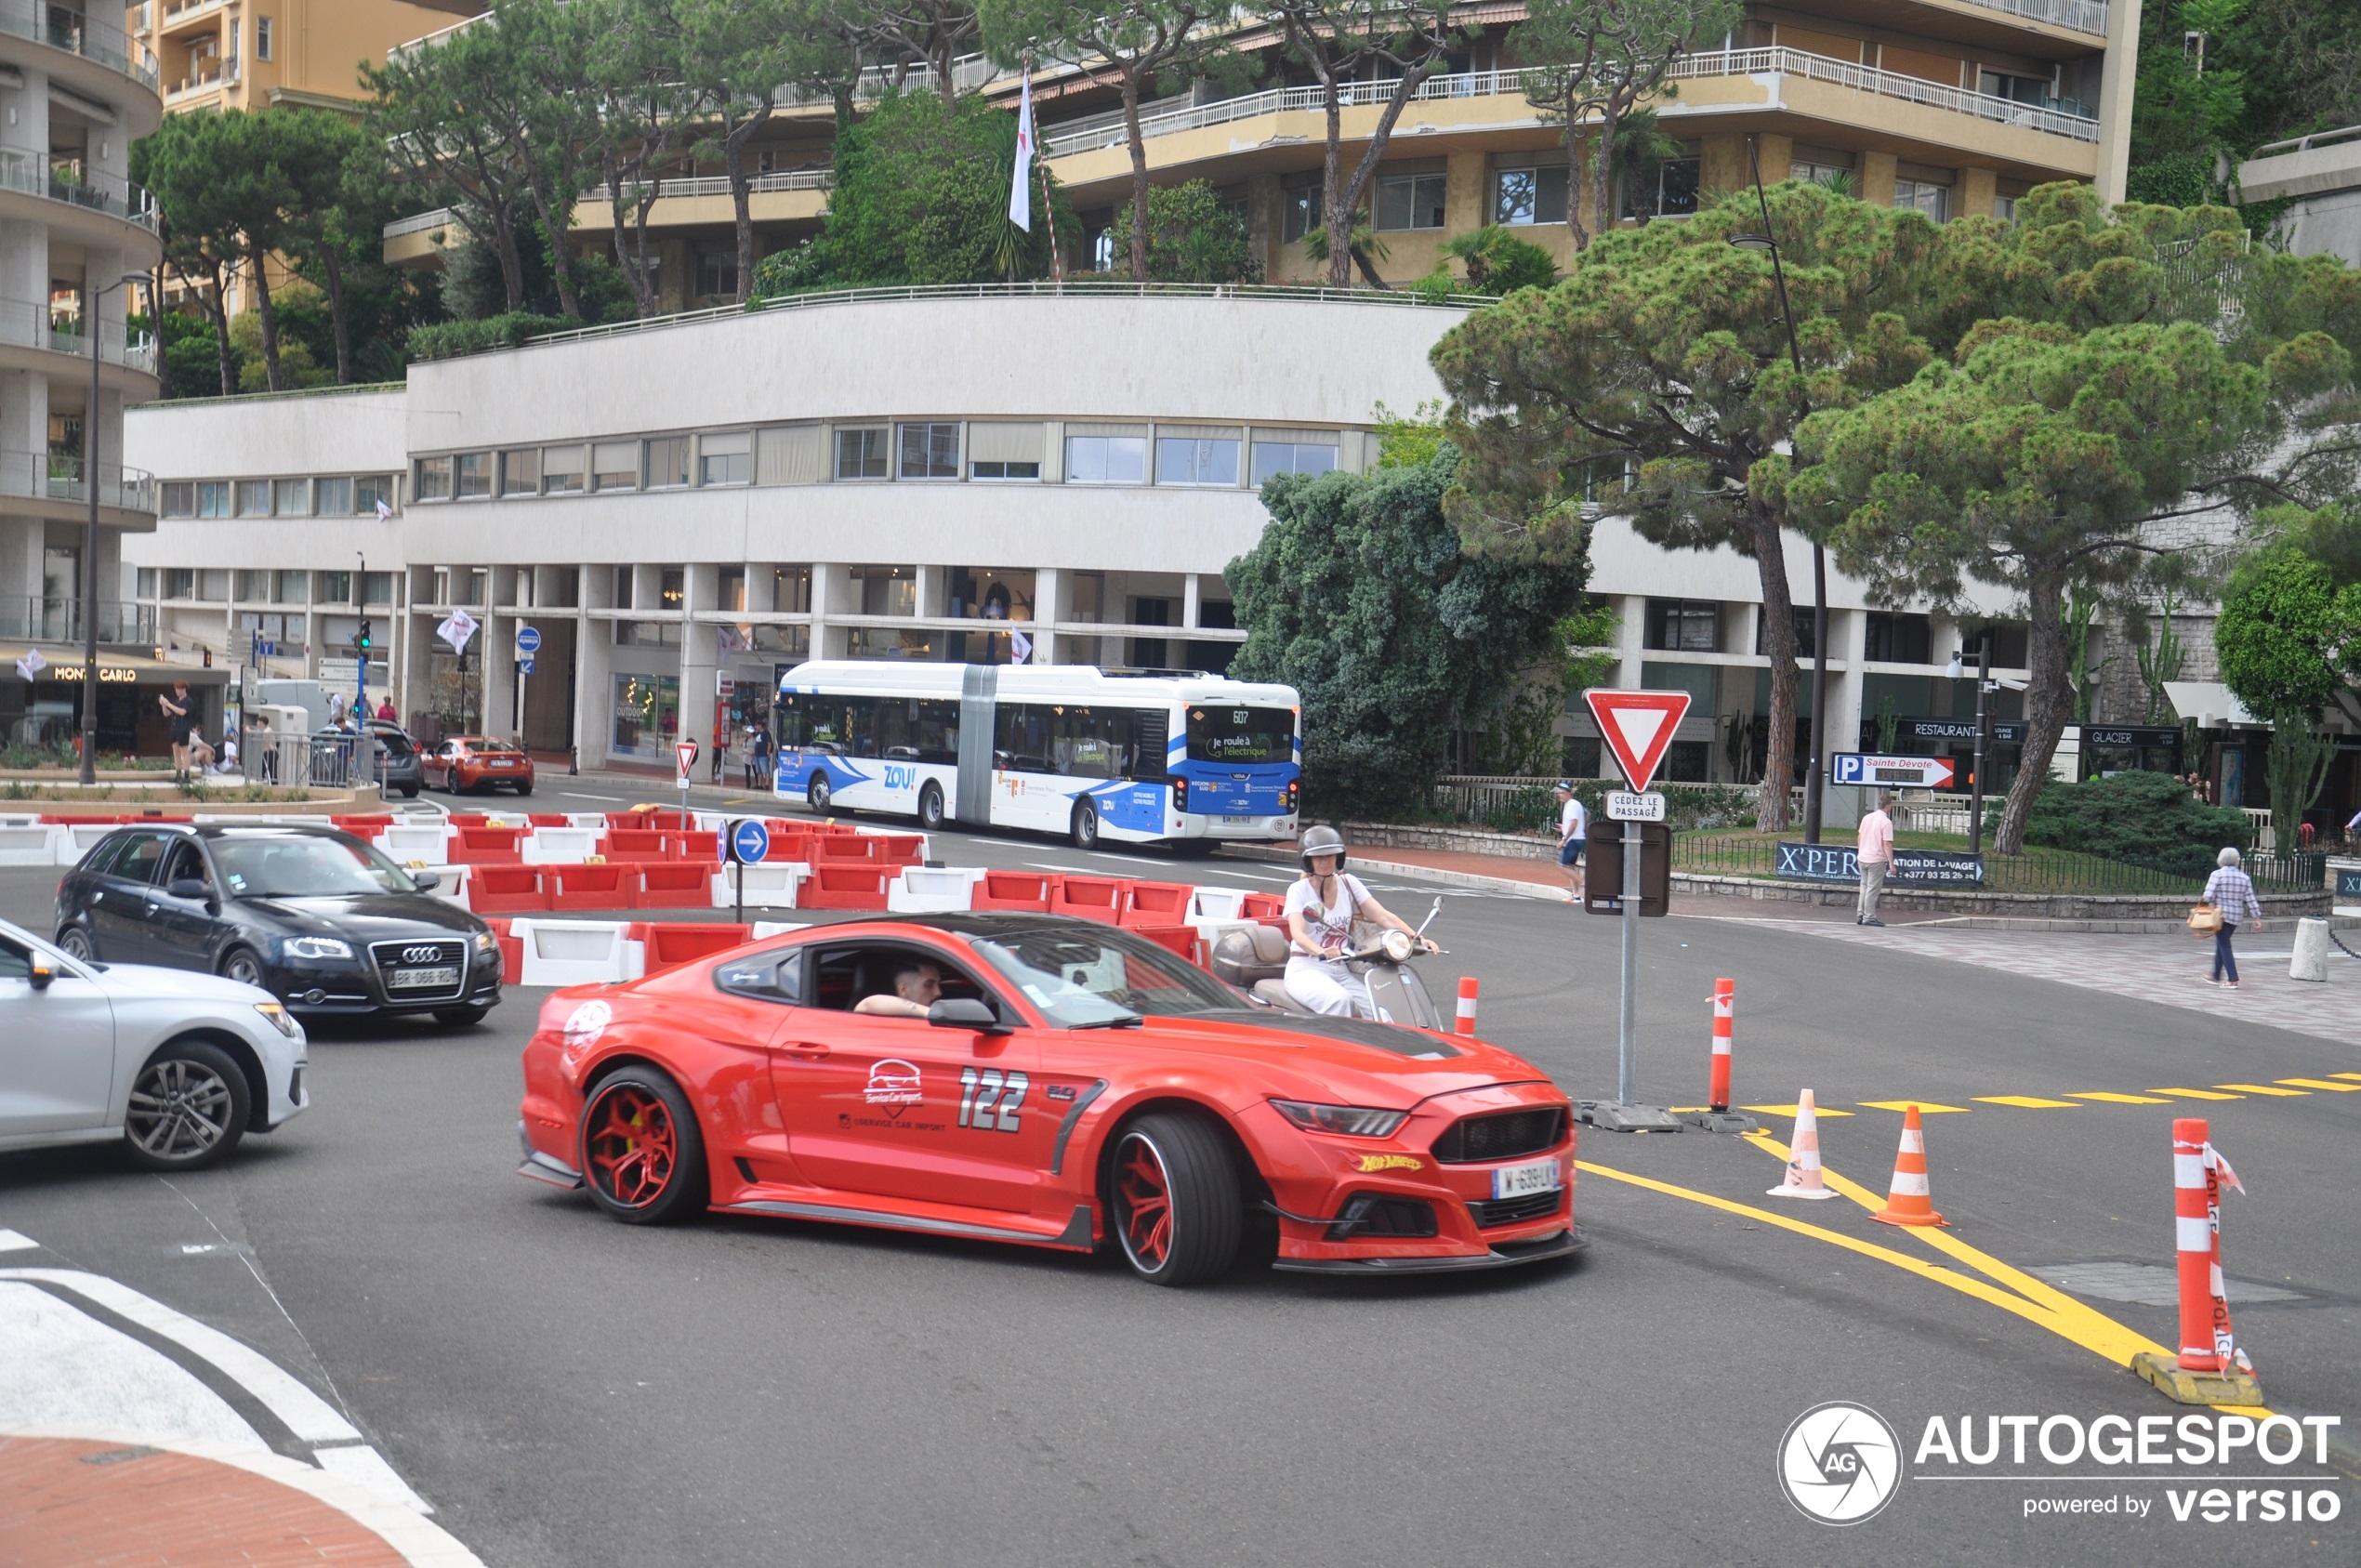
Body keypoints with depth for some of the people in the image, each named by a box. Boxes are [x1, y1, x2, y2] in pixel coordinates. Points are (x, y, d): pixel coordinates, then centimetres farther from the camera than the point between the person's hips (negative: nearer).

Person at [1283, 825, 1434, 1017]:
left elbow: (1383, 916, 1)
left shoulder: (1348, 883, 8)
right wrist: (1321, 952, -42)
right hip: (1306, 970, -4)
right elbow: (1297, 932, -21)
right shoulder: (1299, 890, -4)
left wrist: (1416, 937, -16)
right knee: (1340, 1000, -34)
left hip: (1341, 971, 4)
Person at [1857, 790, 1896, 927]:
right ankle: (1869, 917, 2)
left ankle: (1860, 915, 17)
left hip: (1862, 858, 7)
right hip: (1877, 860, -7)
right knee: (1873, 890, -1)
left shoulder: (1867, 818, 6)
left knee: (1864, 887, 16)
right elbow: (1887, 844, -18)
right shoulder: (1886, 822, -15)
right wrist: (1891, 863, -16)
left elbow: (1860, 837, 15)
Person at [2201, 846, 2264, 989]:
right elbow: (2250, 900, 4)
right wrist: (2257, 918, 7)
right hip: (2236, 916, 6)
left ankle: (2233, 980, -12)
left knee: (2224, 946, -3)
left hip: (2221, 914, -6)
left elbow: (2208, 896, -16)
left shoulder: (2217, 874, -9)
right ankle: (2216, 976, 29)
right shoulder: (2244, 878, 5)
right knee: (2221, 944, 20)